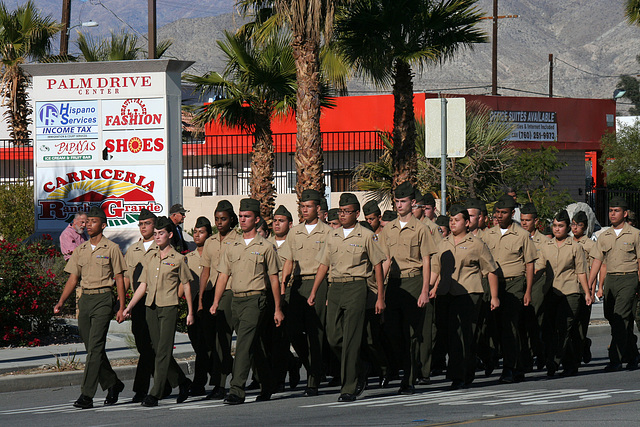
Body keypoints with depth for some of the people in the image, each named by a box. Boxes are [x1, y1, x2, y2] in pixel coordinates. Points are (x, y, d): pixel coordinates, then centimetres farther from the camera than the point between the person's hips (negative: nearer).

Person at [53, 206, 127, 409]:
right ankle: (112, 384, 27)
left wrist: (121, 308, -5)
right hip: (85, 299, 6)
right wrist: (61, 301, 0)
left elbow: (119, 279, -1)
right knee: (92, 348, 9)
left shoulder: (111, 249, -1)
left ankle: (87, 395, -17)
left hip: (103, 299, -6)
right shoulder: (81, 250, 14)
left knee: (95, 347, -13)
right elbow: (73, 278, 13)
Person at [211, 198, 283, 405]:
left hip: (255, 300, -6)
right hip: (236, 300, 6)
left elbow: (274, 279, 2)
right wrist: (216, 302, 0)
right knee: (253, 346, 13)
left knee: (244, 343, -16)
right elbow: (223, 276, 12)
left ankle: (237, 390, -21)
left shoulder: (265, 247, 1)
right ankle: (267, 386, 26)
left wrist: (278, 309, 0)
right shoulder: (232, 247, 14)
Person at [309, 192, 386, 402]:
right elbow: (323, 265, 19)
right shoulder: (332, 236, 14)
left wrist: (380, 298, -3)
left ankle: (349, 387, -4)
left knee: (350, 339, -8)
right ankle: (358, 375, 23)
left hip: (356, 287, -5)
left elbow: (377, 266, 1)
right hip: (335, 288, 5)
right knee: (333, 337, 1)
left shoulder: (366, 236, -1)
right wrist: (313, 292, 12)